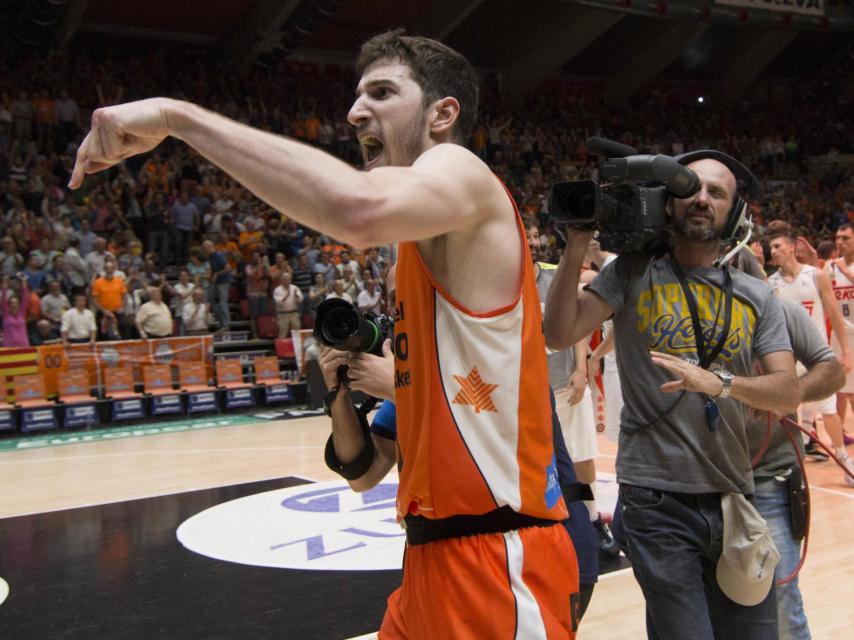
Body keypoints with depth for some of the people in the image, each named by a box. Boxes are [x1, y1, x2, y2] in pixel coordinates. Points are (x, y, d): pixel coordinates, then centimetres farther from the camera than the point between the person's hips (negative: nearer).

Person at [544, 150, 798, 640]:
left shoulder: (757, 297, 9)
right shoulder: (633, 274, 2)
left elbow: (788, 392, -1)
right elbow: (560, 334, -9)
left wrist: (719, 383, -19)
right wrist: (578, 244, -13)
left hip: (734, 499, 4)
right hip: (657, 501, -4)